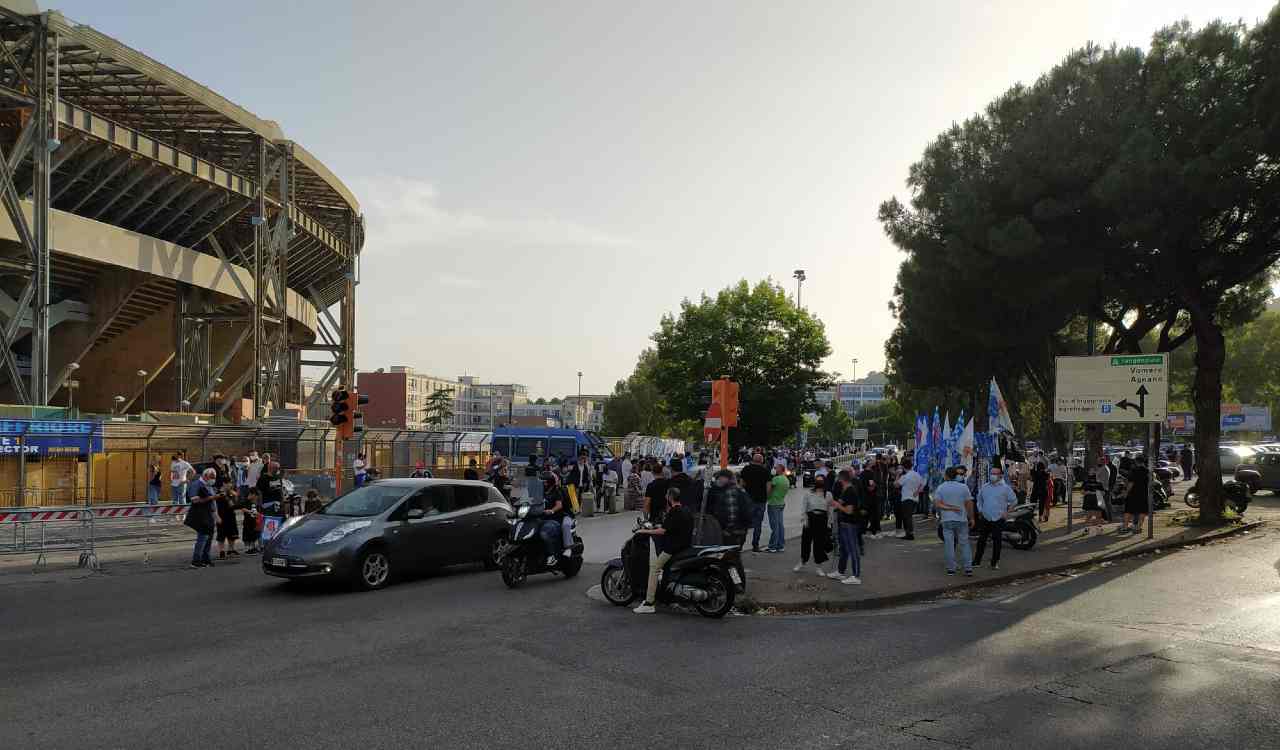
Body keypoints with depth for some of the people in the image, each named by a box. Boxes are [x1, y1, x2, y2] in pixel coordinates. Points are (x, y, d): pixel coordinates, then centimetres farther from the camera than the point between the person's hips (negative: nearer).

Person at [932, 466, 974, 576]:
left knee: (949, 544, 3)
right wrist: (971, 518, 6)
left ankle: (951, 568, 5)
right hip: (961, 519, 0)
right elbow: (969, 504, -1)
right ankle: (968, 568, 5)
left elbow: (937, 504, -10)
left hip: (947, 519, 0)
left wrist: (949, 508, -6)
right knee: (964, 543, 7)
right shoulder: (963, 487, -1)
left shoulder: (940, 488, -1)